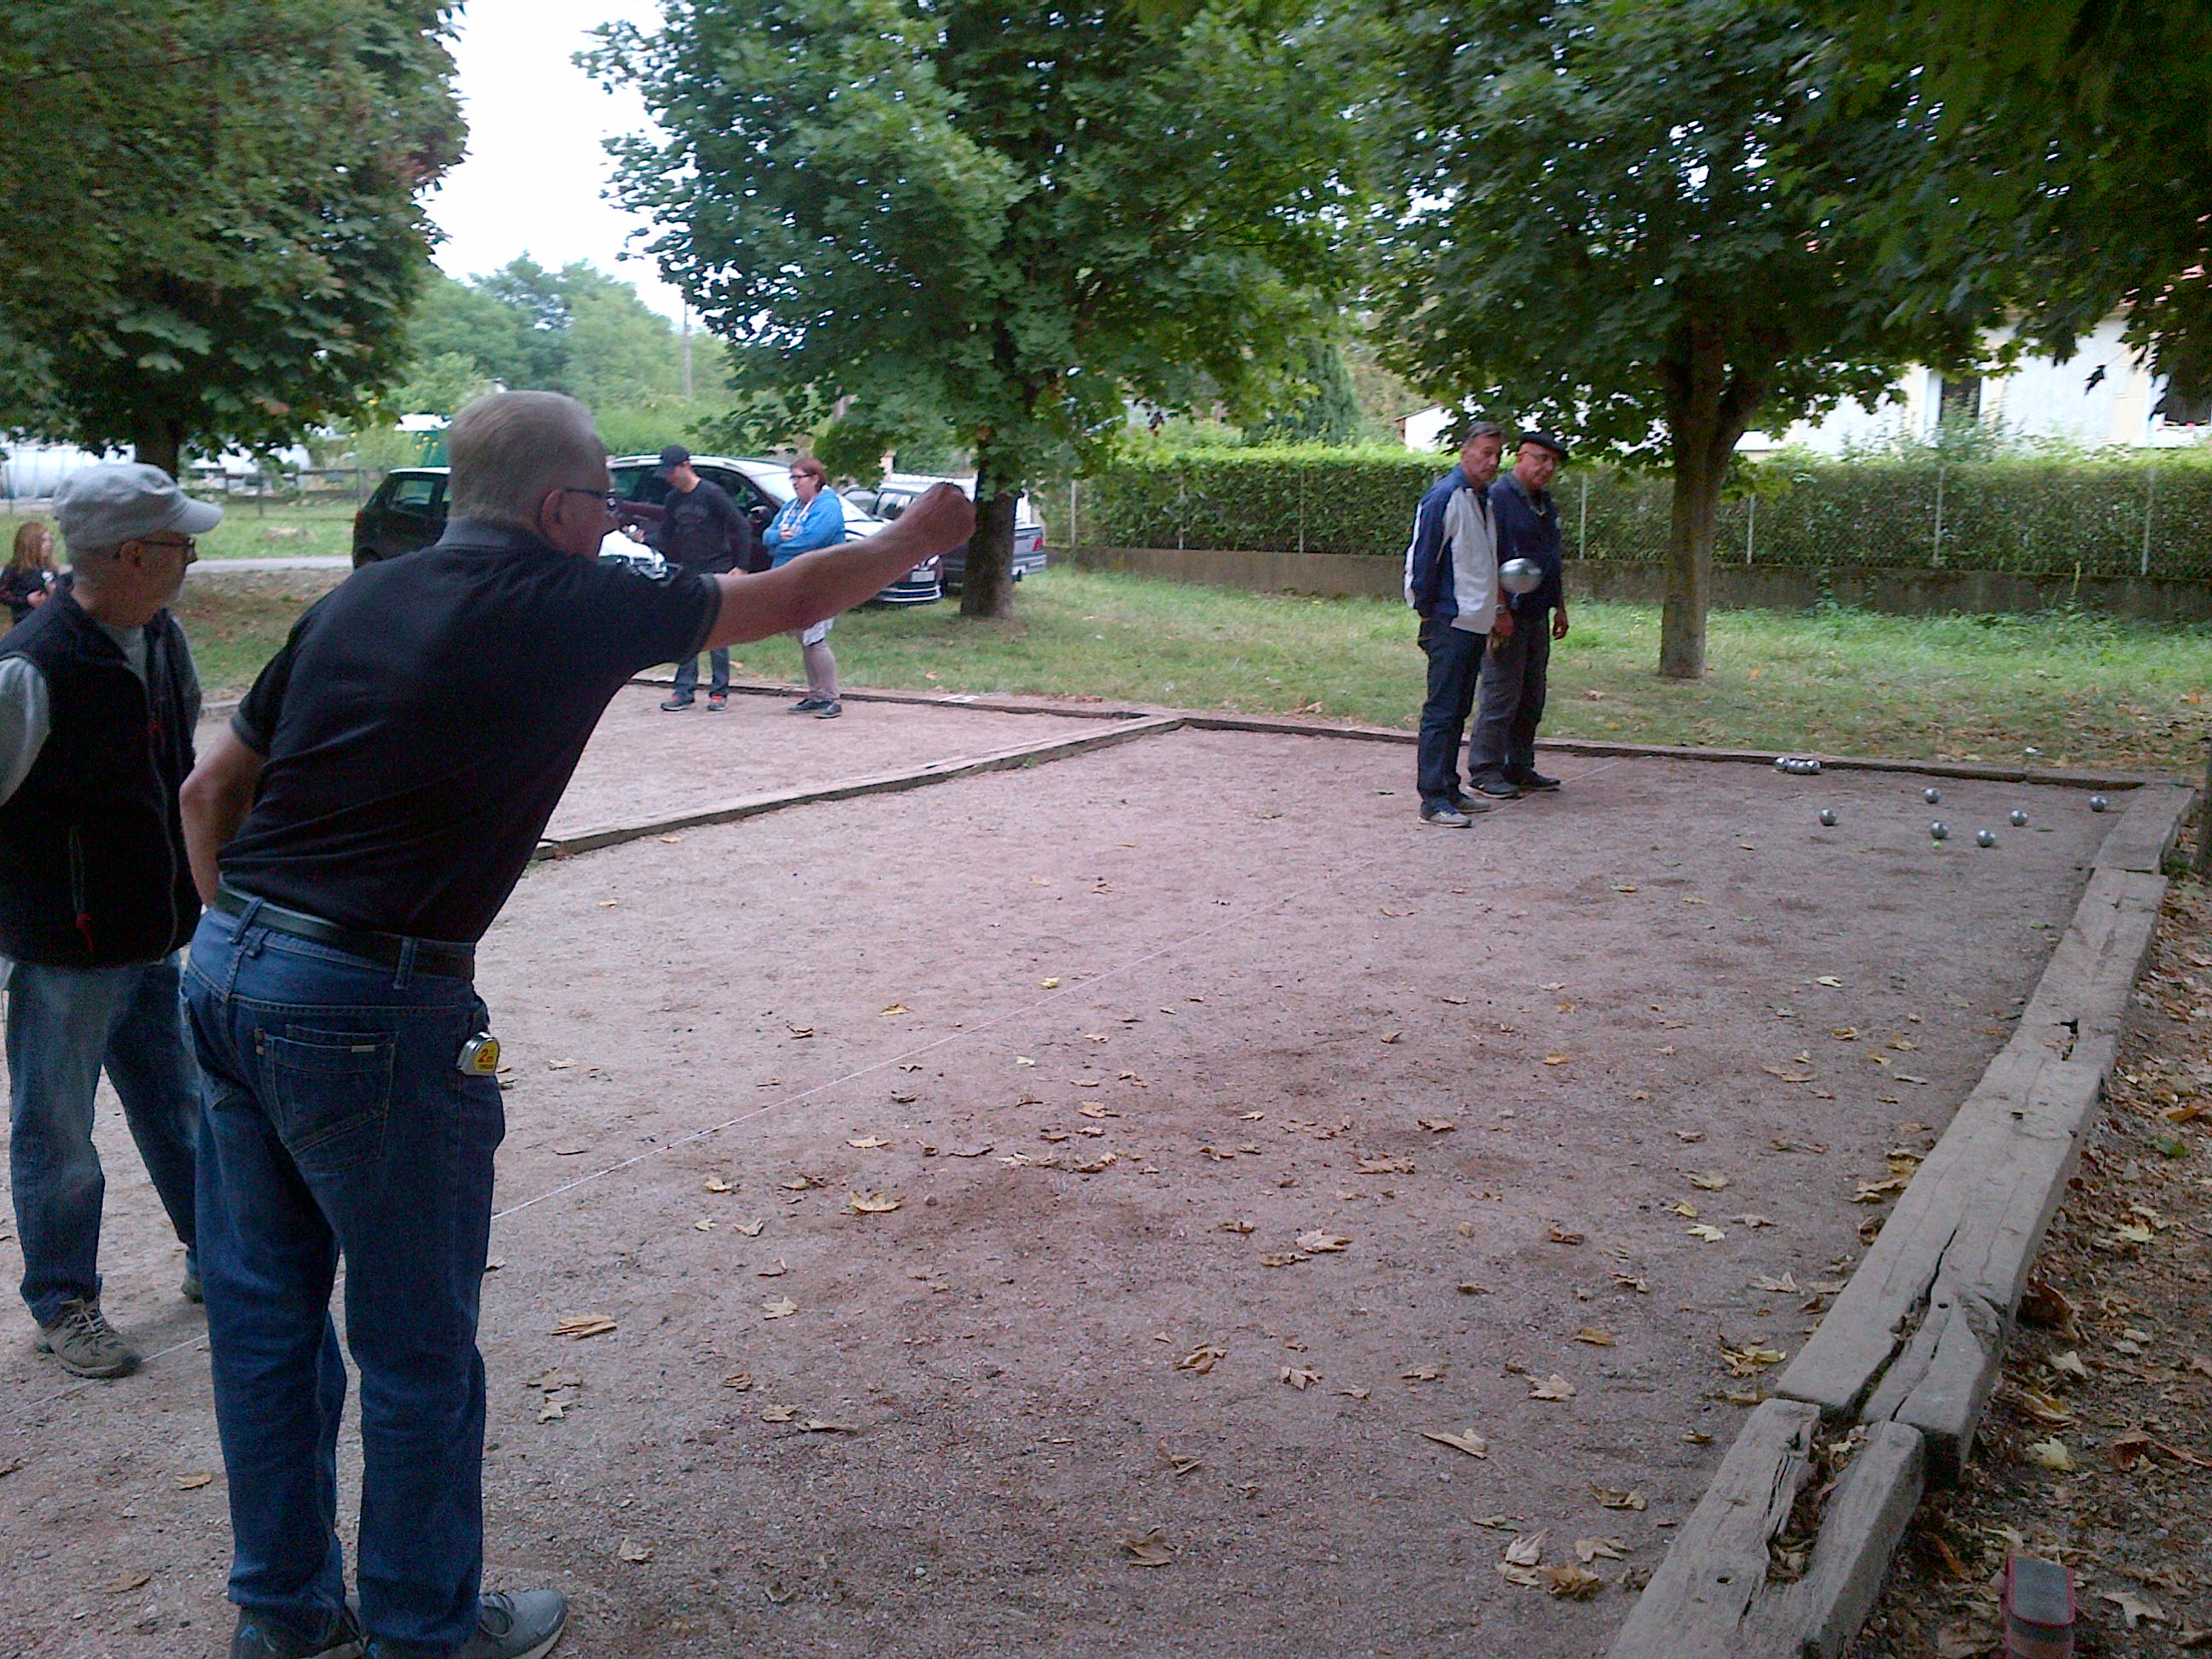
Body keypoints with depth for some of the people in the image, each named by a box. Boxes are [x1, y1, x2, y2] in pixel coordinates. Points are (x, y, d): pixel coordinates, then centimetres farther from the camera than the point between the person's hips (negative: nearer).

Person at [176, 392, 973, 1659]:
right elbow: (784, 600, 3)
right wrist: (916, 540, 19)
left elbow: (211, 789, 14)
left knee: (266, 1318, 18)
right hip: (371, 1006, -8)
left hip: (229, 972, 8)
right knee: (418, 1349, 9)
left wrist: (244, 935, 20)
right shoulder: (563, 605, -9)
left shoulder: (355, 601, 10)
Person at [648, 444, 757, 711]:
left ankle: (719, 692, 3)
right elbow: (666, 535, 17)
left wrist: (741, 567, -11)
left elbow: (742, 528, -8)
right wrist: (644, 538, -3)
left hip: (716, 572, -6)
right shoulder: (673, 500, 10)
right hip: (687, 573, 6)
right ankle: (684, 689, 9)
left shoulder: (712, 493, -9)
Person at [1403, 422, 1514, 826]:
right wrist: (1427, 614, -9)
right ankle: (1433, 800, -6)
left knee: (1458, 710, 13)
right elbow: (1421, 558, -12)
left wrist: (1495, 611, 20)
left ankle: (1449, 789, 21)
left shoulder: (1483, 498, 16)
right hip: (1450, 623, -9)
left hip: (1476, 623, 9)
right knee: (1441, 710, -7)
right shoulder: (1444, 497, -11)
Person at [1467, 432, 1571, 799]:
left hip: (1537, 616, 9)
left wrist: (1560, 607, 24)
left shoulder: (1545, 503, 18)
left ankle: (1520, 767, 21)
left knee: (1531, 697, 12)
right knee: (1500, 695, -7)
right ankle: (1484, 771, 0)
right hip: (1507, 615, -9)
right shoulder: (1497, 497, -10)